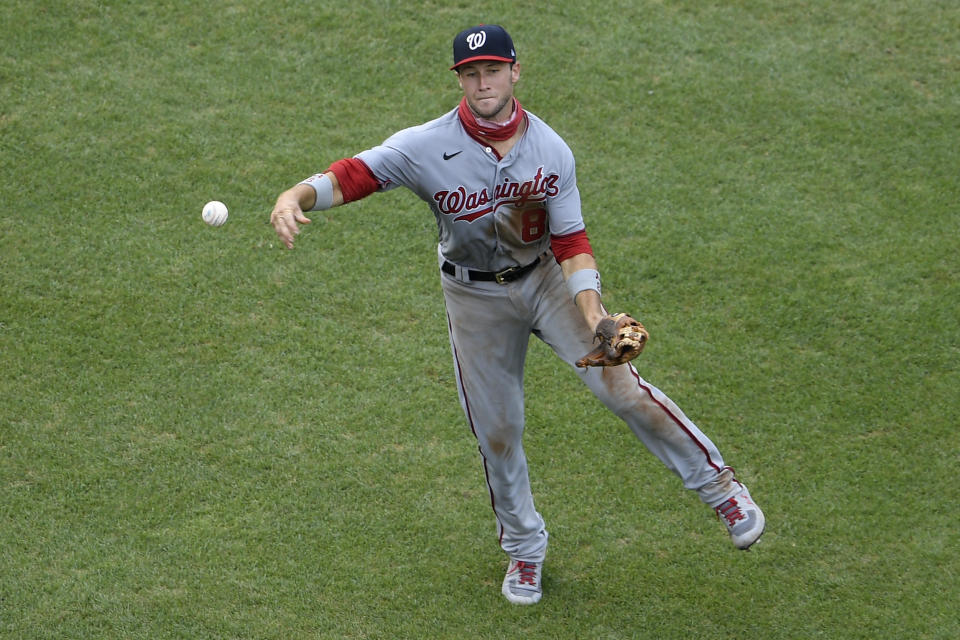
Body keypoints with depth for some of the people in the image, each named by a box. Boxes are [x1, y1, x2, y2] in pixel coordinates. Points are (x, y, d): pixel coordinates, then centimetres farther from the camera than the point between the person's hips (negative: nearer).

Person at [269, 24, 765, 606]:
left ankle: (719, 485, 0)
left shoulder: (551, 151, -14)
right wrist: (296, 196, -48)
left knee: (618, 384, -15)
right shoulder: (428, 147, -20)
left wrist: (592, 313, -29)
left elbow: (570, 242, -13)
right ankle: (525, 551, 30)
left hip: (546, 279, 0)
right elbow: (352, 175, -27)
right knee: (497, 433, 7)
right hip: (476, 299, 0)